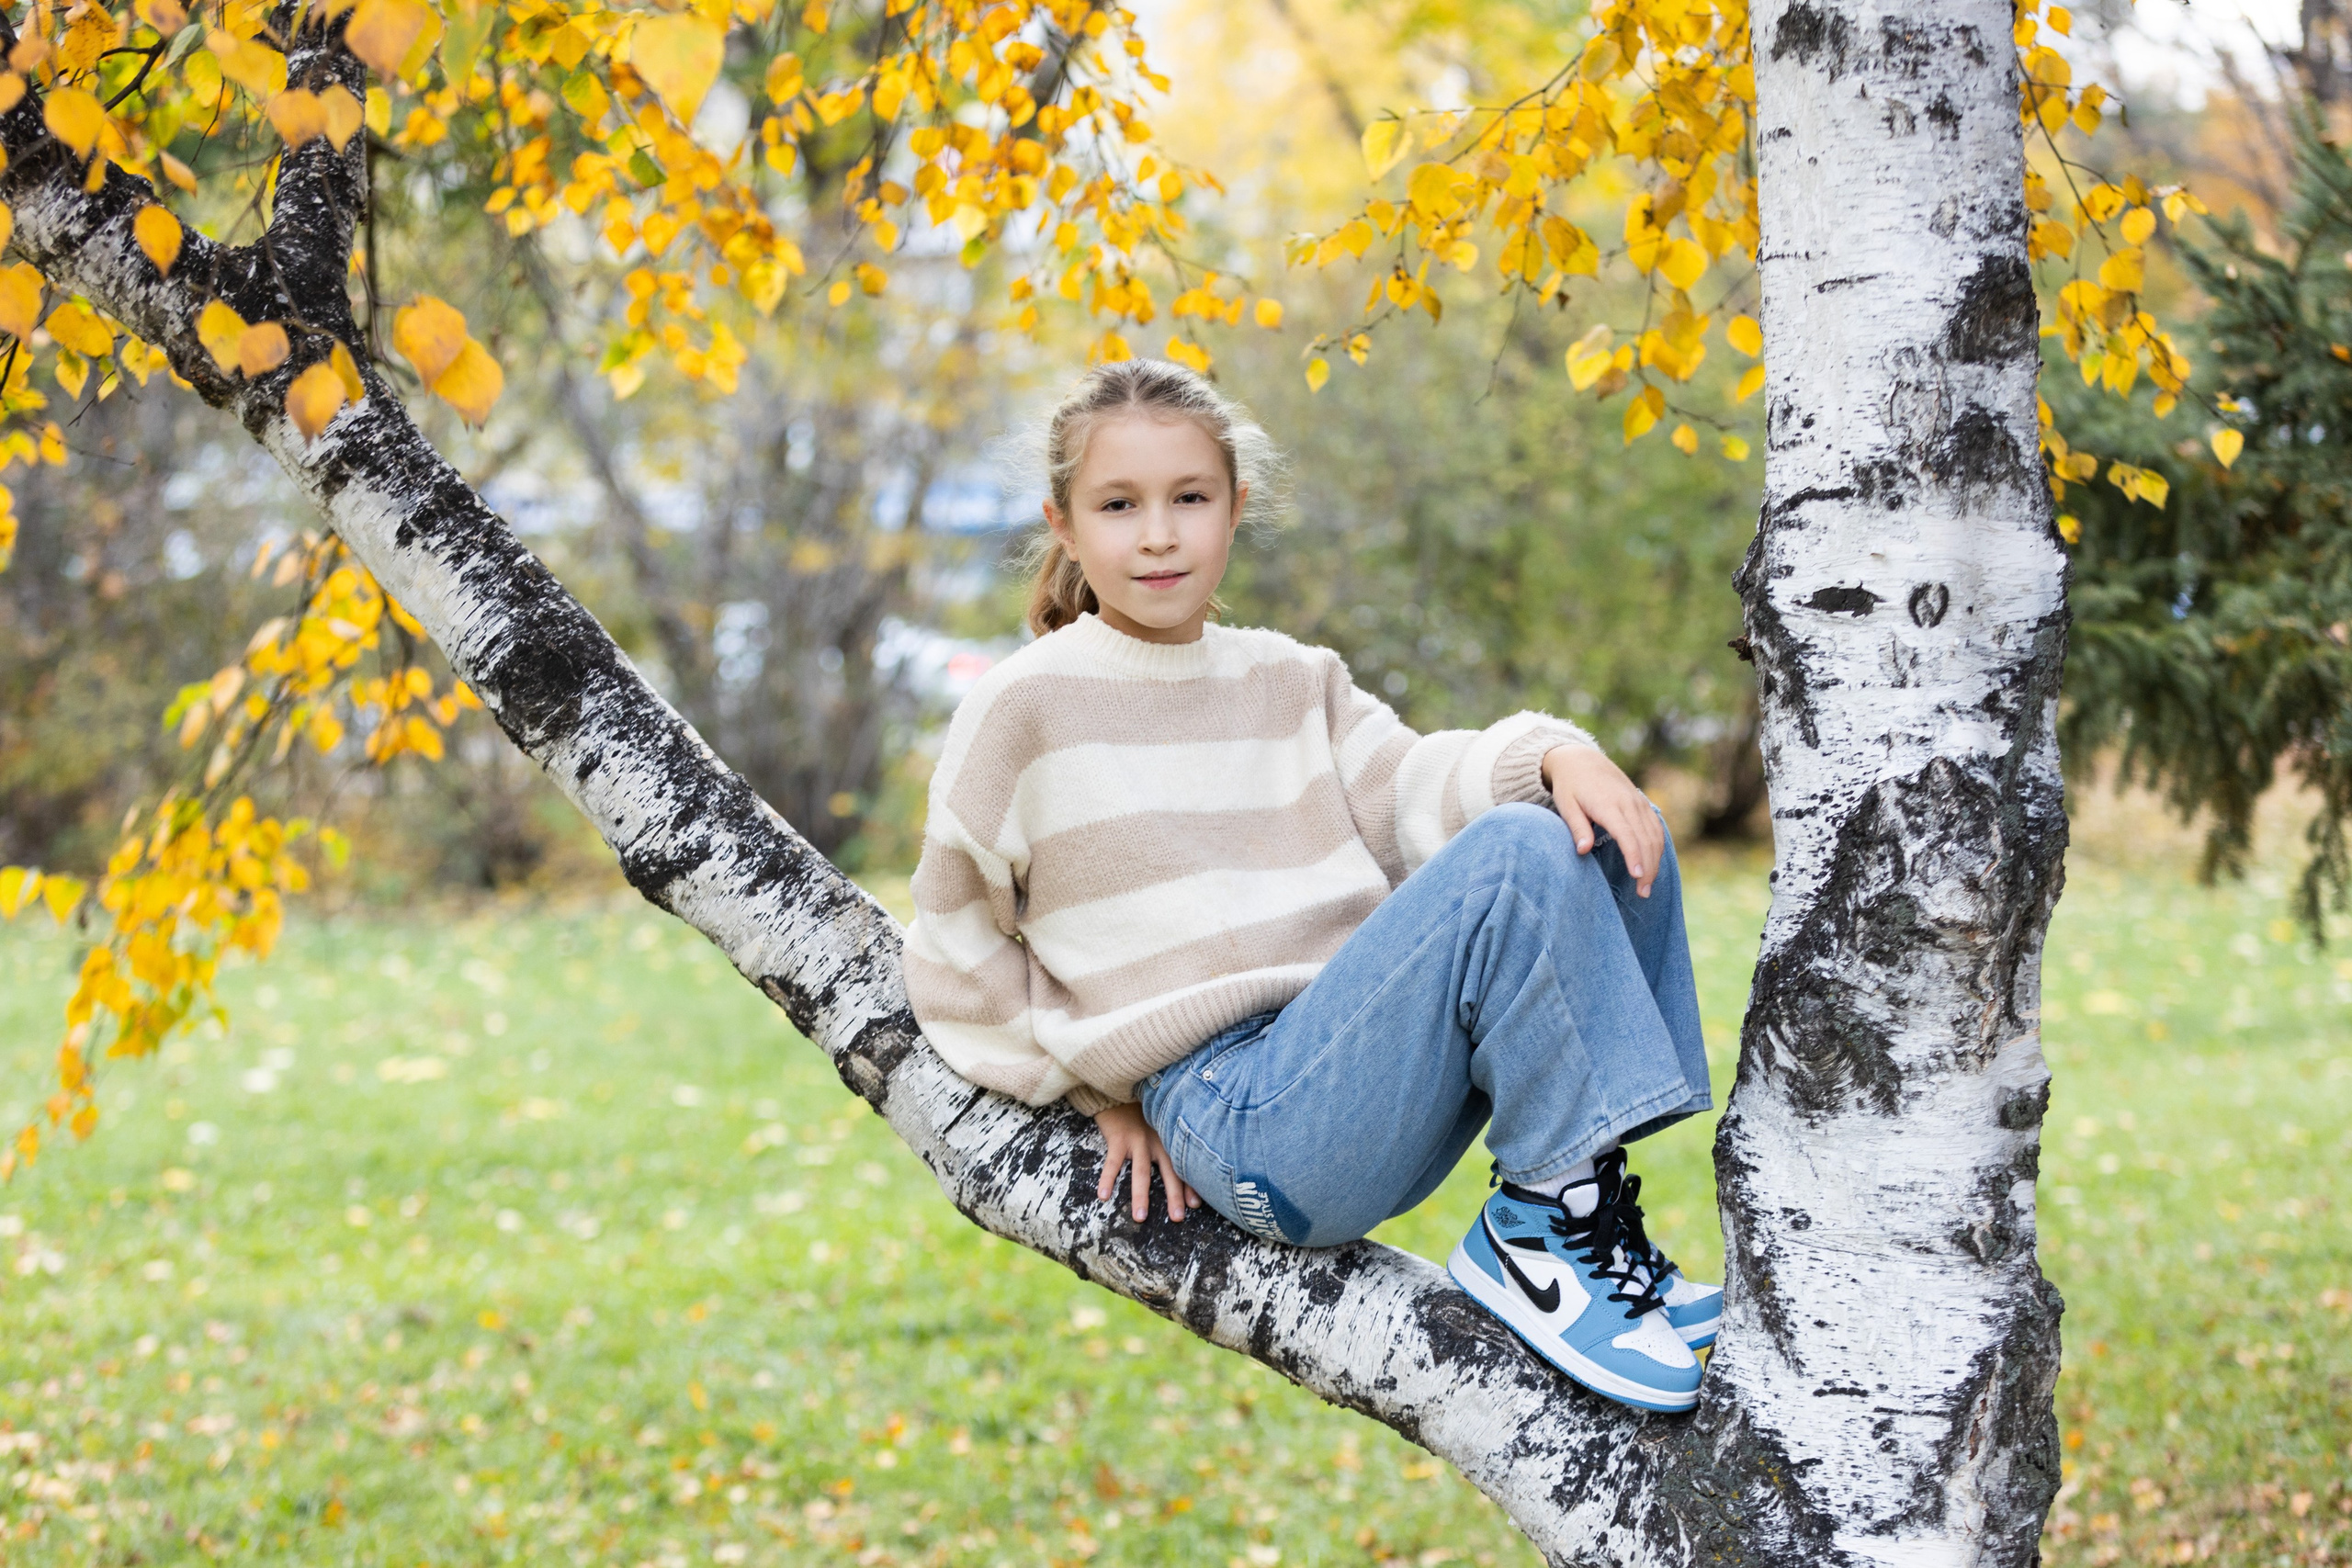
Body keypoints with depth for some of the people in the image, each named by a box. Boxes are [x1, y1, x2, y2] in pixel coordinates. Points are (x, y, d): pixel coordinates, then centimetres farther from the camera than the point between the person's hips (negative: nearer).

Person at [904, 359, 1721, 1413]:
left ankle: (1587, 1223, -8)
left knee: (1606, 833, -7)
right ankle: (1543, 1227, -18)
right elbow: (956, 962, 8)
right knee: (1514, 857, -24)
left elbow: (1406, 793, 3)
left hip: (1375, 1084, 7)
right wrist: (1100, 1089, 4)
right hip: (1243, 1116, -7)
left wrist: (1553, 755, -15)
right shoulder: (1026, 710, 2)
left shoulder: (1292, 682, 19)